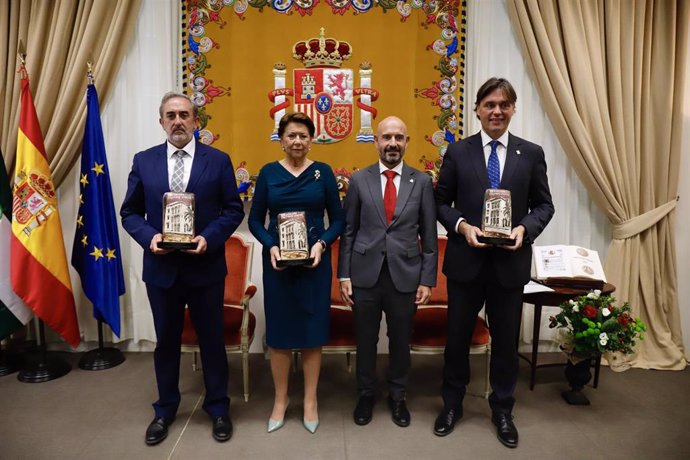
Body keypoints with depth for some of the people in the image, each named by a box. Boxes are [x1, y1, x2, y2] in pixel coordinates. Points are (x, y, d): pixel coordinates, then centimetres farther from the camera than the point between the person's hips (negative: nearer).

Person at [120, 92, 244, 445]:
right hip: (160, 267, 2)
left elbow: (234, 210, -2)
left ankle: (218, 408, 30)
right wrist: (149, 237, -13)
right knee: (166, 340, 16)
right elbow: (129, 213, 6)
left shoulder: (218, 160, -2)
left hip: (206, 267, -2)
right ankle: (165, 409, 36)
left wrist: (209, 238, -17)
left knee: (211, 339, 11)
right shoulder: (143, 161, 4)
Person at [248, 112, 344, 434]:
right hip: (277, 261, 1)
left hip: (315, 261, 0)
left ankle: (310, 401, 24)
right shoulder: (268, 172, 4)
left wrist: (322, 243, -15)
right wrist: (270, 246, -13)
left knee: (312, 330, 6)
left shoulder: (323, 172, 3)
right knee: (278, 332, 7)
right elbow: (255, 220, 4)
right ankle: (280, 399, 26)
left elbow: (338, 219, 2)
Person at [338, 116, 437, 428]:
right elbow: (348, 231, 2)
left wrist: (427, 280, -2)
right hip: (365, 274, 0)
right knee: (365, 340, 13)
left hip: (405, 276, 0)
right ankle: (366, 395, 34)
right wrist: (344, 275, -2)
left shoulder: (422, 182, 2)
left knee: (401, 341, 14)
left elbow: (429, 236, 2)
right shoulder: (359, 180, 1)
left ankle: (397, 397, 35)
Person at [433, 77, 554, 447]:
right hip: (466, 260, 0)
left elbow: (543, 205, 5)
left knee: (506, 340, 13)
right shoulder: (458, 152, 0)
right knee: (458, 336, 12)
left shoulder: (531, 153, 3)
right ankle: (452, 404, 33)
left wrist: (525, 228, -14)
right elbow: (441, 202, 2)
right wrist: (462, 226, -15)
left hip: (510, 262, 1)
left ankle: (502, 410, 34)